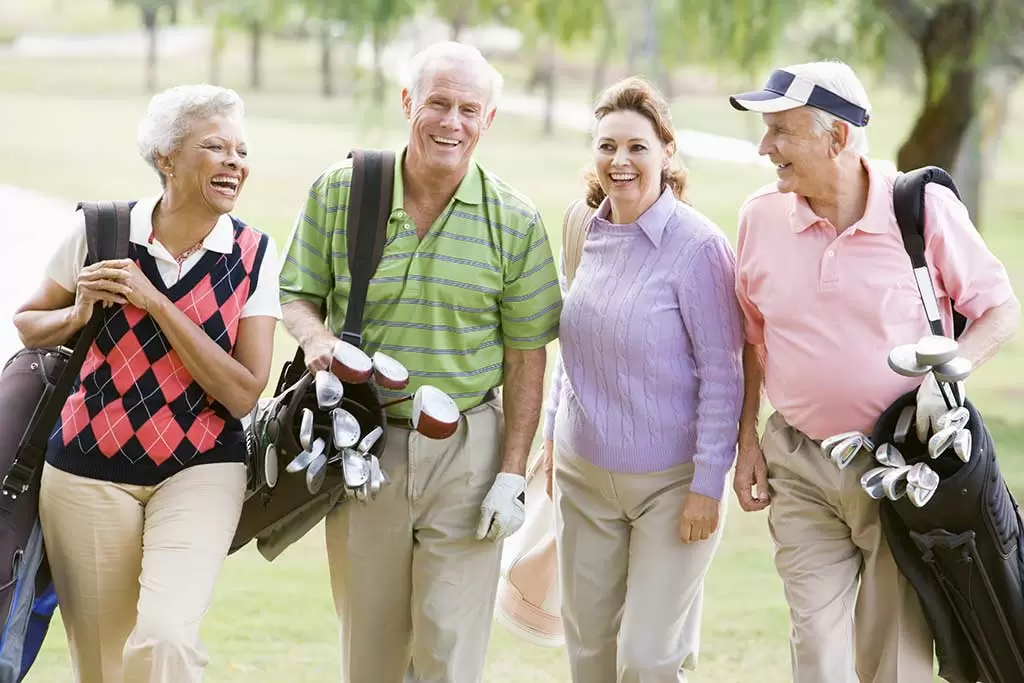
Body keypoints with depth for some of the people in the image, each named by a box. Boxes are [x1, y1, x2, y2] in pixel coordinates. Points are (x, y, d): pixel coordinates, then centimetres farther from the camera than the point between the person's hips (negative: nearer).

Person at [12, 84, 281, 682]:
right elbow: (28, 325, 12)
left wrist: (156, 304, -16)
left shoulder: (254, 255, -3)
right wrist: (80, 315, -11)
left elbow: (243, 395, -10)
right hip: (89, 471, 1)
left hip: (200, 471, -1)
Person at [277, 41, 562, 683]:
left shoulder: (515, 222, -2)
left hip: (467, 448, -1)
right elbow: (298, 295, 9)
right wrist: (316, 338, -15)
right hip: (362, 445, 1)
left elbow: (526, 358, 1)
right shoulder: (339, 192, -1)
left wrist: (512, 473, -4)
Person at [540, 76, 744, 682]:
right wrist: (555, 434, 17)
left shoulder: (698, 247, -15)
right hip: (584, 475, 6)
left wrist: (708, 483, -15)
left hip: (670, 482, -6)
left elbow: (722, 374, -14)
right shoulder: (588, 235, 5)